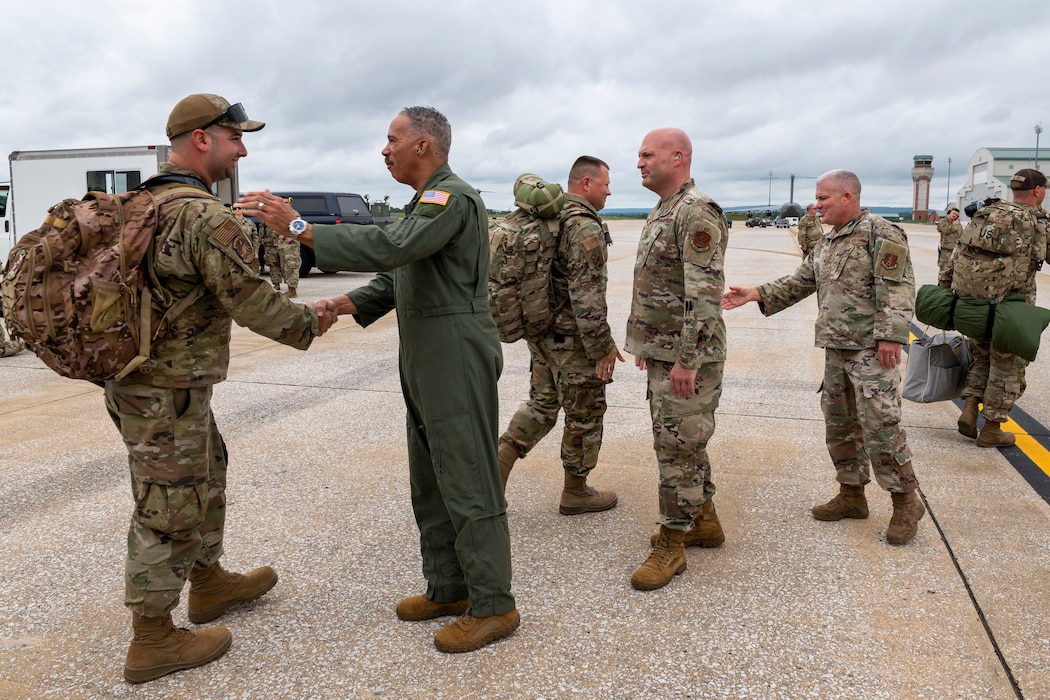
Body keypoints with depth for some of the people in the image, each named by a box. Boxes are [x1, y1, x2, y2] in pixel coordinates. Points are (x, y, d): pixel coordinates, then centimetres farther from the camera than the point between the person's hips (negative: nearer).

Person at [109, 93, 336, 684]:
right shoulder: (206, 217, -20)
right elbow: (252, 301, -18)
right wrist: (310, 323, -3)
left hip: (141, 374, 10)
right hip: (168, 391, -10)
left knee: (205, 477, 22)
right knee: (167, 509, 1)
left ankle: (210, 583, 39)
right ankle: (154, 641, 15)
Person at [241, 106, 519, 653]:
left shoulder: (453, 197, -14)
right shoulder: (426, 202, 19)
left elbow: (391, 247, -28)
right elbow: (397, 275, 20)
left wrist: (299, 227, -26)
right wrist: (347, 305, 5)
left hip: (457, 362, -11)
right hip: (424, 364, 11)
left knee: (468, 485, -4)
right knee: (430, 483, 16)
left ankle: (492, 607, 6)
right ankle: (448, 589, 28)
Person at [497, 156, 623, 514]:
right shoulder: (585, 227, -20)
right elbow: (587, 296, -24)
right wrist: (603, 346, -17)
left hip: (541, 333, 9)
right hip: (572, 340, -9)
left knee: (541, 404, 19)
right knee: (585, 416, 7)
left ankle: (497, 466, 10)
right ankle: (575, 493, 20)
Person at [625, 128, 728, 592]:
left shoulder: (697, 213, -17)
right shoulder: (660, 213, 15)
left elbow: (705, 295, -24)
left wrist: (686, 360, -26)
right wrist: (645, 344, 22)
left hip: (687, 356, -10)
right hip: (661, 350, 10)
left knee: (678, 445, -2)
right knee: (683, 442, 18)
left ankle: (672, 545, 8)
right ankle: (704, 521, 32)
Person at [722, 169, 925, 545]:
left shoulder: (881, 233, -10)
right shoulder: (827, 242, 16)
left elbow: (897, 289, -17)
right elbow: (800, 282, 17)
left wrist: (889, 336, -23)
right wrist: (755, 294, 7)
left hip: (871, 349, -9)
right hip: (835, 348, 9)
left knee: (880, 424, -8)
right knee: (839, 424, 13)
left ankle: (906, 502, 6)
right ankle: (852, 494, 26)